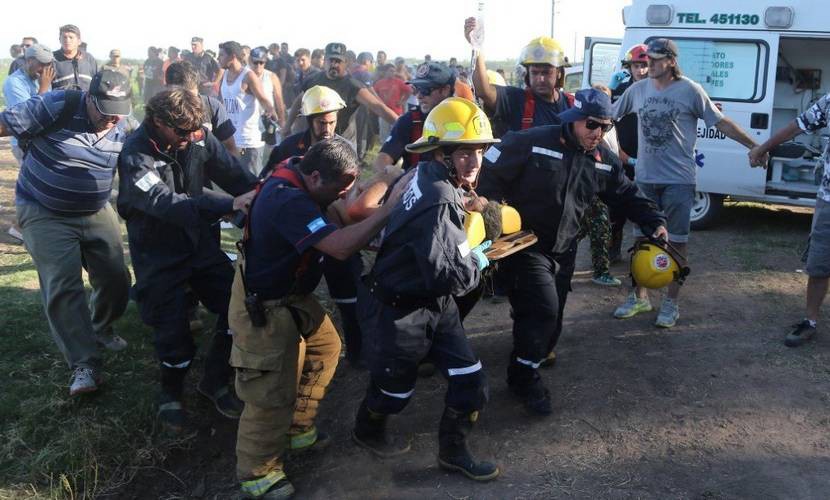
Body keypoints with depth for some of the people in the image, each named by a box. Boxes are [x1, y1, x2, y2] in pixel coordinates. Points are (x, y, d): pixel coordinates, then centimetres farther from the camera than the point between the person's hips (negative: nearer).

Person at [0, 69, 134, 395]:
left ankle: (100, 329, 35)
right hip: (44, 214, -5)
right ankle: (84, 365, -7)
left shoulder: (121, 131, -3)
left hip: (96, 213, 5)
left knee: (116, 278, 6)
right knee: (63, 286, -12)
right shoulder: (56, 107, -19)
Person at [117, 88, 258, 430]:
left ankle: (215, 381, 20)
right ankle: (171, 392, 27)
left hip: (200, 242, 5)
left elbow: (234, 174, -8)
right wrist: (230, 205, -46)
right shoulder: (135, 157, -23)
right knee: (173, 330, -5)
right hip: (159, 255, -5)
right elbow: (167, 204, -36)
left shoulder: (198, 138, -8)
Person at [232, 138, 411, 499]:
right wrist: (389, 209, -35)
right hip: (263, 307, -10)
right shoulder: (289, 203, -35)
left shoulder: (293, 172, -4)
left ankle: (297, 429, 36)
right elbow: (341, 247, -41)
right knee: (272, 393, 0)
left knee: (325, 346, 20)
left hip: (289, 293, 10)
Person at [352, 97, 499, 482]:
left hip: (436, 305, 8)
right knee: (395, 386, 17)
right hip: (402, 310, -8)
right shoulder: (438, 201, -31)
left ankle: (453, 450, 29)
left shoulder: (432, 178, -2)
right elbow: (443, 275, -33)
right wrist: (475, 264, -14)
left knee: (470, 380, 9)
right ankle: (367, 430, 47)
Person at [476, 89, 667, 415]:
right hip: (524, 244, -7)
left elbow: (627, 195, 13)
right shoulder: (532, 143, -17)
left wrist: (654, 222, 2)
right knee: (543, 310, -17)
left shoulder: (604, 161, 3)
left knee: (551, 318, 12)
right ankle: (524, 378, 1)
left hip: (563, 250, 7)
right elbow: (491, 174, -13)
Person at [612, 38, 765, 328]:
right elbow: (610, 116, 13)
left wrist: (755, 146, -7)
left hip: (678, 181, -3)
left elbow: (721, 123, -4)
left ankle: (671, 303, 15)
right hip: (645, 179, 4)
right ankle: (639, 297, 24)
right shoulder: (638, 90, 3)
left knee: (676, 242, 4)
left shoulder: (690, 91, -7)